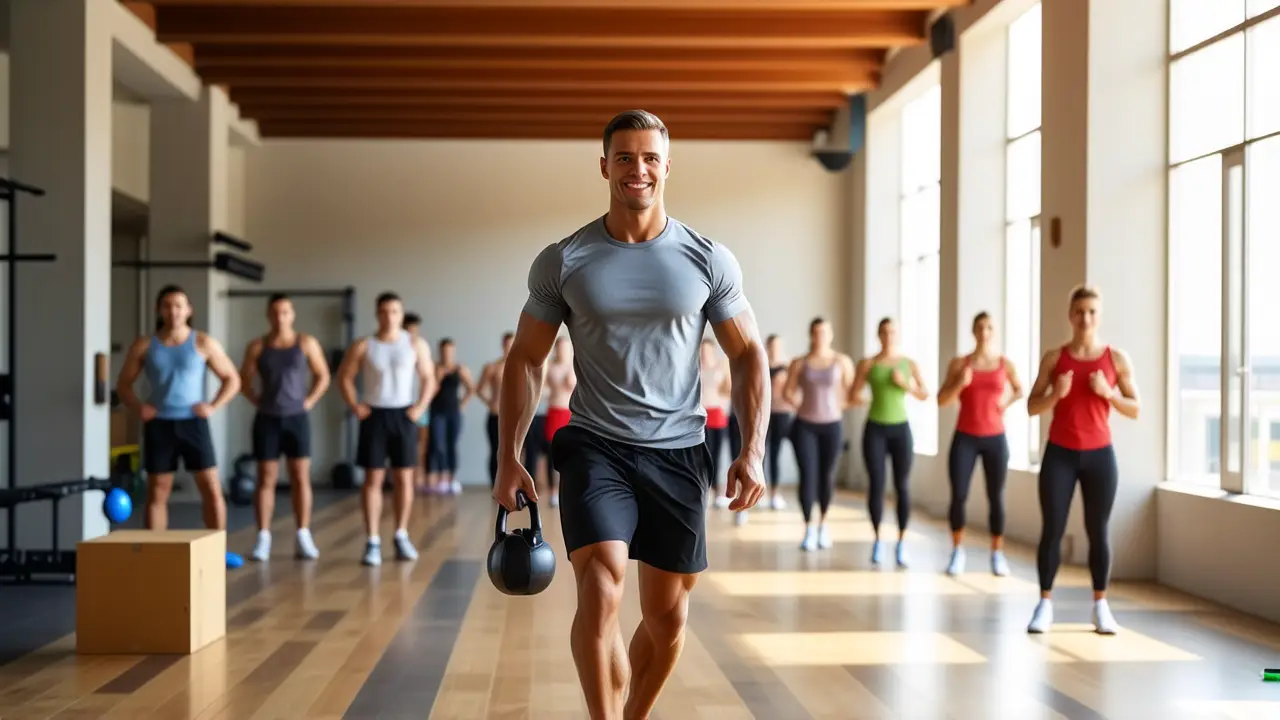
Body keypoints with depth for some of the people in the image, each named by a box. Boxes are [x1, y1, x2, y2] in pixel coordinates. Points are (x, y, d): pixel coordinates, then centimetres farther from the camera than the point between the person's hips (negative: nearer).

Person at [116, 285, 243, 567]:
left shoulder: (204, 343, -2)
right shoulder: (143, 346, 0)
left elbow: (232, 379, 5)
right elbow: (123, 384, 10)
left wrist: (214, 406, -7)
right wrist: (137, 407, -7)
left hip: (193, 423, 0)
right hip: (159, 425, 1)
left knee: (212, 489, -1)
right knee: (157, 493, 5)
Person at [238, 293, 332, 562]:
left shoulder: (306, 343, 0)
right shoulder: (257, 346, 0)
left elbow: (323, 376, 6)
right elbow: (244, 380, 8)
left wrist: (308, 402, -2)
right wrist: (258, 402, -1)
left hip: (297, 418, 0)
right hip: (267, 419, 0)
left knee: (301, 478, 0)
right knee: (266, 479, 1)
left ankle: (303, 537, 5)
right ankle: (263, 539, 4)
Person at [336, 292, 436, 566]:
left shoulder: (416, 344, 1)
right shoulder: (362, 346, -2)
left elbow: (429, 378, 7)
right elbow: (344, 377, 5)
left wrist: (420, 407, -5)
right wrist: (355, 406, -6)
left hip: (403, 415, 1)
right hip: (374, 415, -1)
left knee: (404, 478, 4)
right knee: (373, 479, -2)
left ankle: (401, 536, 16)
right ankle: (373, 541, 0)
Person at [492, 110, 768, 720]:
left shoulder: (709, 260, 0)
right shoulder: (561, 262, -1)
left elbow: (748, 354, 5)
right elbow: (525, 360, 5)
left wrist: (753, 451, -5)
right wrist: (508, 457, -1)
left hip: (678, 452, 2)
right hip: (596, 447, -1)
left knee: (668, 616, 10)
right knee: (600, 591, -22)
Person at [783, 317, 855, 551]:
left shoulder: (842, 362, 0)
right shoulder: (799, 363, 0)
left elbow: (851, 391, 5)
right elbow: (788, 391, 6)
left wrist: (837, 406, -1)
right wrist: (803, 405, 0)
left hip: (832, 425, 1)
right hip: (805, 425, -1)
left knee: (827, 475, 8)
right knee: (808, 475, -8)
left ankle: (823, 525, 25)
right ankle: (809, 529, -2)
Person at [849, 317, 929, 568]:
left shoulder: (909, 364, 4)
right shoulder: (867, 364, 0)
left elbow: (924, 395, 5)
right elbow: (852, 396, 0)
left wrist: (906, 384, -10)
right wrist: (870, 400, -13)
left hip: (901, 429, 1)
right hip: (875, 429, -1)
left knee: (902, 486, -1)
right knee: (876, 485, -3)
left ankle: (902, 543, 5)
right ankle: (877, 541, 10)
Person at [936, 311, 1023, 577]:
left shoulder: (1005, 364, 2)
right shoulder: (959, 363, 0)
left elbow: (1018, 391, 21)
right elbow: (941, 400, -1)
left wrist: (1005, 404, 3)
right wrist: (960, 384, -17)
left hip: (995, 439, 1)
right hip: (965, 438, -1)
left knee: (996, 497, 1)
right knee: (958, 495, -6)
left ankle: (997, 555, 11)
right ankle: (957, 552, 9)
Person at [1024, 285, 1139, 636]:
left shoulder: (1117, 358, 1)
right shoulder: (1054, 357, 1)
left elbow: (1135, 410, 2)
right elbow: (1032, 407, 2)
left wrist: (1107, 393, -14)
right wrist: (1056, 394, -17)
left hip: (1100, 455, 0)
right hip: (1060, 454, 0)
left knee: (1098, 531, 4)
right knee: (1052, 530, -2)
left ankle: (1101, 607, 14)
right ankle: (1045, 605, 6)